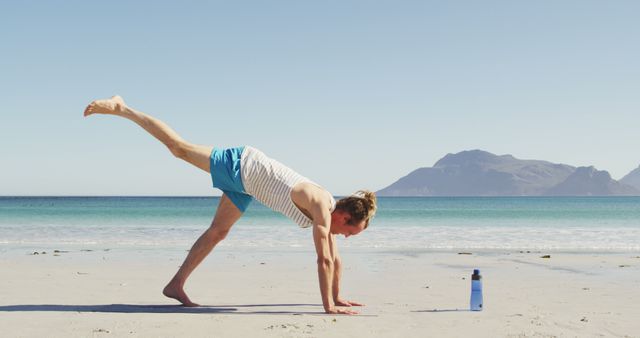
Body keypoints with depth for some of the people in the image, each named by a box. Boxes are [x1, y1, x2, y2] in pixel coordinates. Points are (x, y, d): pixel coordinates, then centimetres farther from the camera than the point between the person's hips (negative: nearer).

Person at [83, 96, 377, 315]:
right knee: (178, 147, 0)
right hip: (240, 165, -7)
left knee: (217, 232, 10)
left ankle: (176, 285, 17)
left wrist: (336, 297, 11)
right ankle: (122, 109, 11)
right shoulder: (321, 209, -26)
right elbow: (324, 259, -30)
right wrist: (328, 306, -28)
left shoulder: (332, 209, -3)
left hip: (247, 180, 7)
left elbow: (335, 257, 8)